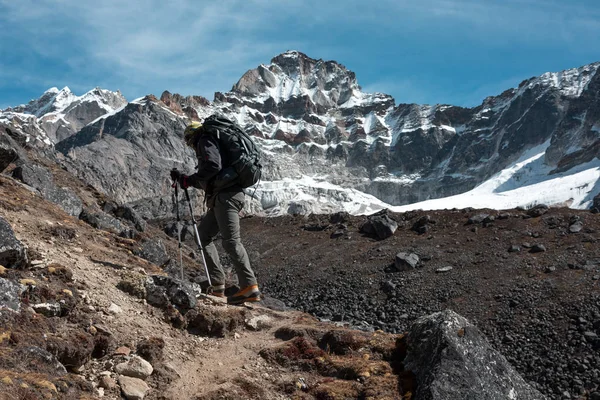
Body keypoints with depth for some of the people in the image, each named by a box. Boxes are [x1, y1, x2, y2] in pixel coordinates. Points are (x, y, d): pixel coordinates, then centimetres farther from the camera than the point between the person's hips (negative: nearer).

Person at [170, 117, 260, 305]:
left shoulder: (205, 141, 1)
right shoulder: (214, 142, 30)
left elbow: (213, 166, -19)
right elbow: (205, 182, 32)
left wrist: (190, 180, -9)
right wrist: (182, 178, 31)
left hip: (226, 195, -11)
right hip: (220, 199, 11)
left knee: (230, 240, -18)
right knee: (203, 235, 12)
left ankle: (250, 287, -24)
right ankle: (218, 285, 7)